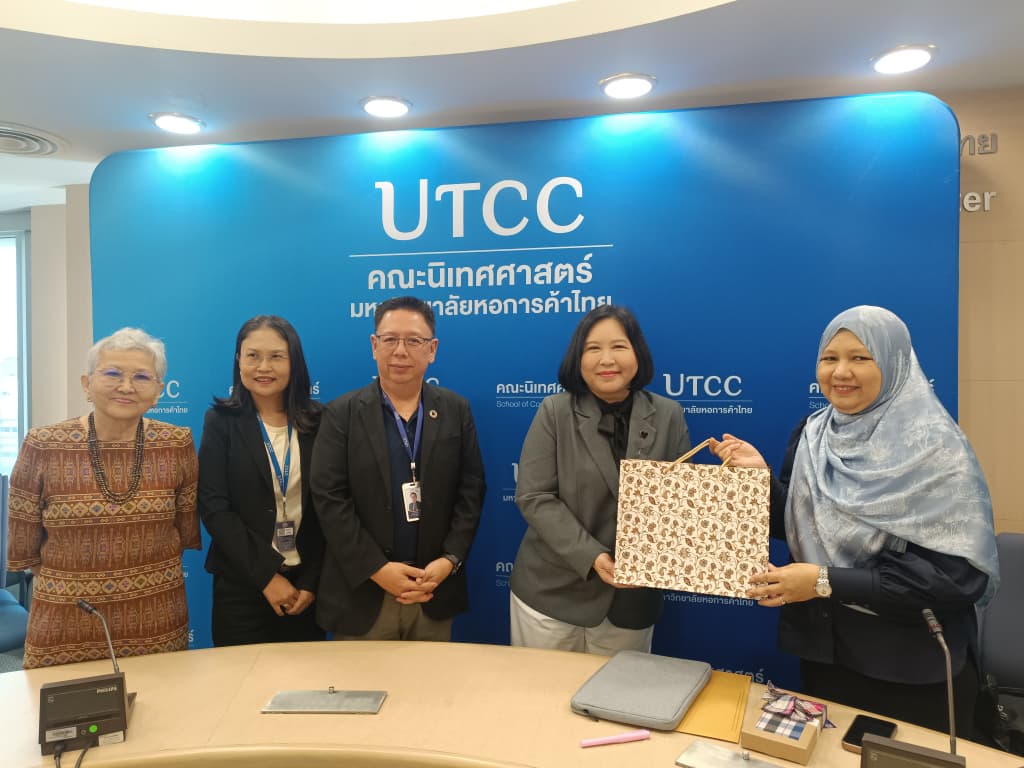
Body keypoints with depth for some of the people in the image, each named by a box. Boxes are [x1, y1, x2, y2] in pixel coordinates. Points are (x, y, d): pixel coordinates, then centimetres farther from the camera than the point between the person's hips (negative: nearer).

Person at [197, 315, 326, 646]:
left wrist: (311, 580, -7)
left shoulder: (317, 421, 0)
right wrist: (266, 575, -14)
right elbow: (213, 507, -9)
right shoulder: (222, 421, -3)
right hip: (241, 587, -1)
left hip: (305, 586, 2)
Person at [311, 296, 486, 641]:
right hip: (361, 593, -1)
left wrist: (449, 561, -10)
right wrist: (376, 569, -14)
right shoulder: (342, 413, -3)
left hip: (434, 591, 2)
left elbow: (471, 491, 1)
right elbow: (329, 497, -8)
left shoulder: (456, 410, 3)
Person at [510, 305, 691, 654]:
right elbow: (534, 498, -11)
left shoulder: (668, 416, 0)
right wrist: (591, 557, -21)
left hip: (631, 598, 1)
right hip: (552, 592, -1)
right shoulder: (555, 412, -5)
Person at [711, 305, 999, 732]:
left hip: (913, 666, -4)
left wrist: (828, 582, -26)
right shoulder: (811, 434, 0)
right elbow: (795, 527, 5)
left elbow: (957, 573, -22)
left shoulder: (934, 448, -17)